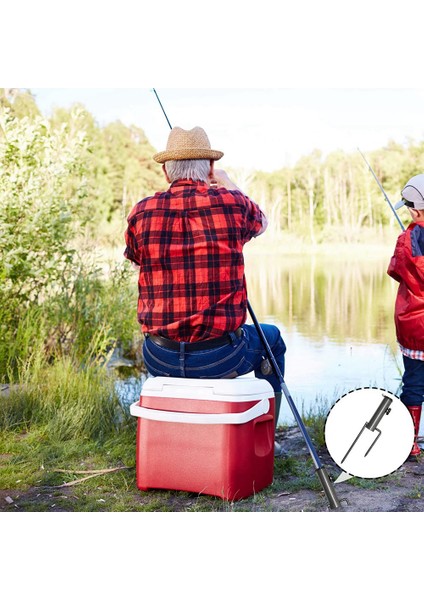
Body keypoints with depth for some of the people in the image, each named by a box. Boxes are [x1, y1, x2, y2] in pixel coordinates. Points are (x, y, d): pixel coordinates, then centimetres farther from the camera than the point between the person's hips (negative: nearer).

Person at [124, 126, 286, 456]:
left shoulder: (141, 213, -2)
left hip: (159, 360, 3)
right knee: (271, 337, 30)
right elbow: (261, 222, 18)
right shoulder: (231, 203, -6)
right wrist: (227, 184, 30)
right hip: (219, 357, -2)